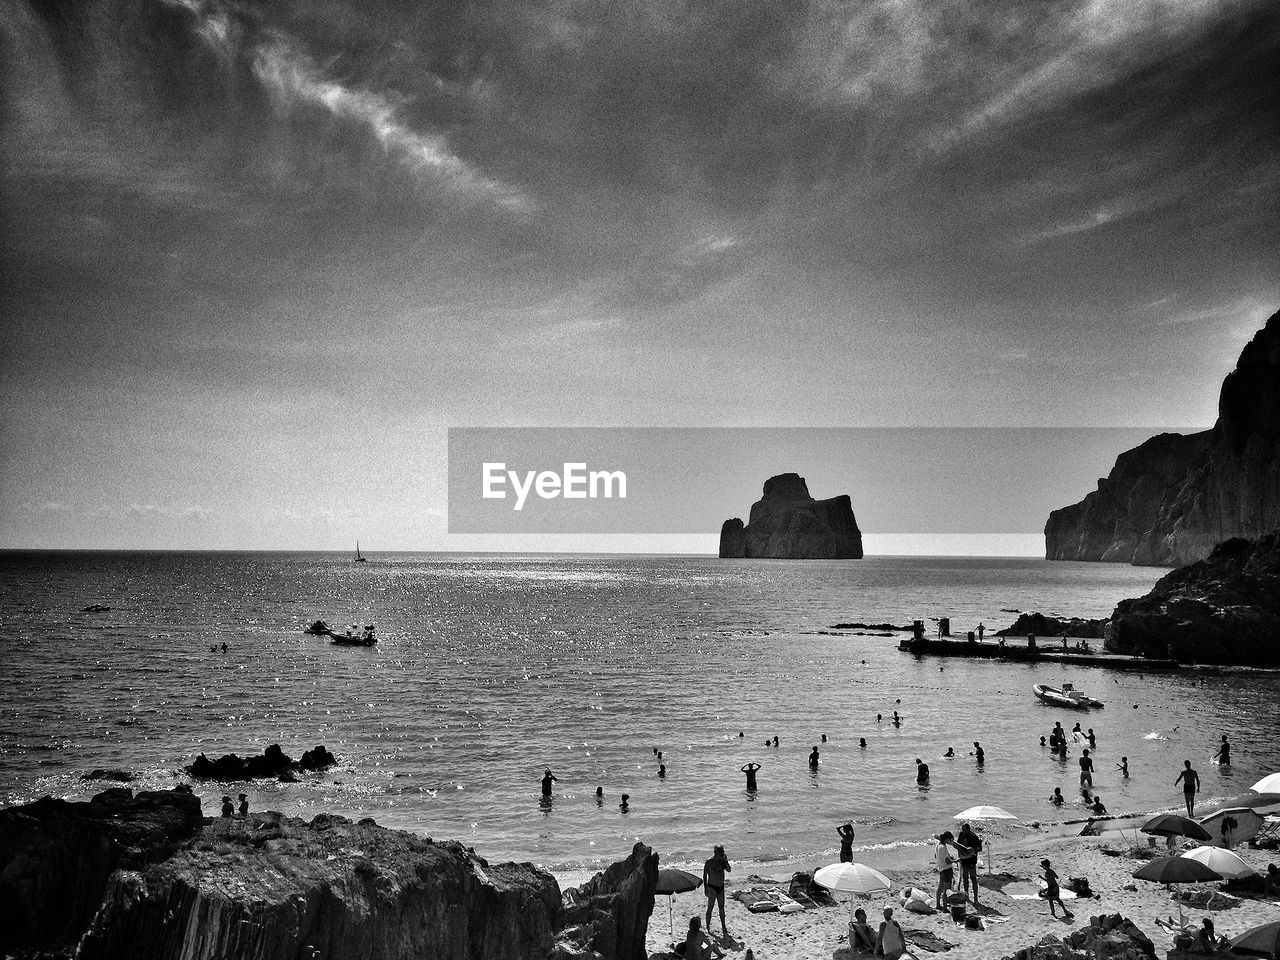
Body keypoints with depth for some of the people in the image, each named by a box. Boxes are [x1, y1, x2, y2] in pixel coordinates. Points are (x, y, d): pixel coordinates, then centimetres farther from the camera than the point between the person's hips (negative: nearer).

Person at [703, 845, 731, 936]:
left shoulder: (722, 861, 3)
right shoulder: (709, 862, -13)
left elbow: (729, 870, -5)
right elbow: (705, 875, -9)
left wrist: (726, 861, -17)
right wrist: (706, 888, -12)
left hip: (721, 887, 5)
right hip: (712, 887, -5)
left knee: (722, 907, 10)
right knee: (710, 907, 1)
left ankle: (723, 927, 18)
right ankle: (708, 927, 10)